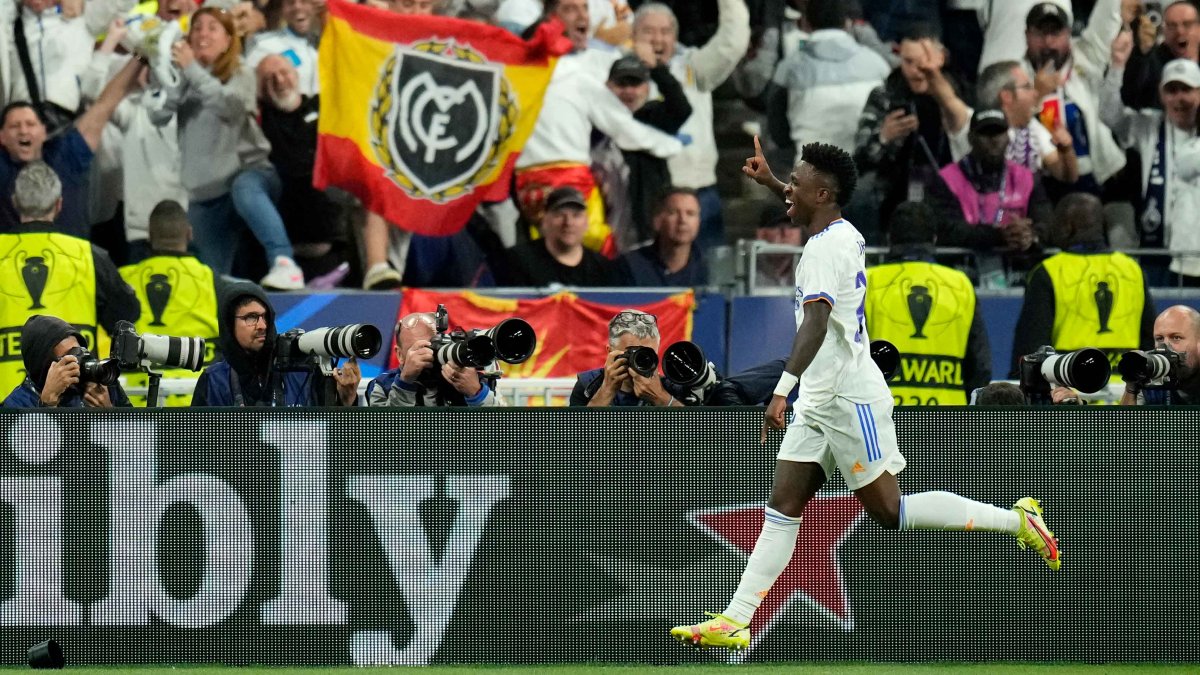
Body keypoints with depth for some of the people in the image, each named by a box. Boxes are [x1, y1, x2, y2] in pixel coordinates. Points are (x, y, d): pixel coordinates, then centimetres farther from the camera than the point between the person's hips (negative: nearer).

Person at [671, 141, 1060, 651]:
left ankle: (1017, 520, 3)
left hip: (851, 399, -10)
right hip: (819, 403, 10)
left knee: (889, 511, -5)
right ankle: (734, 622, -2)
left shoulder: (826, 248, -18)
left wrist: (783, 388, -41)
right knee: (783, 508, 3)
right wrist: (770, 182, 39)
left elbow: (816, 324, -32)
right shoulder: (843, 234, 10)